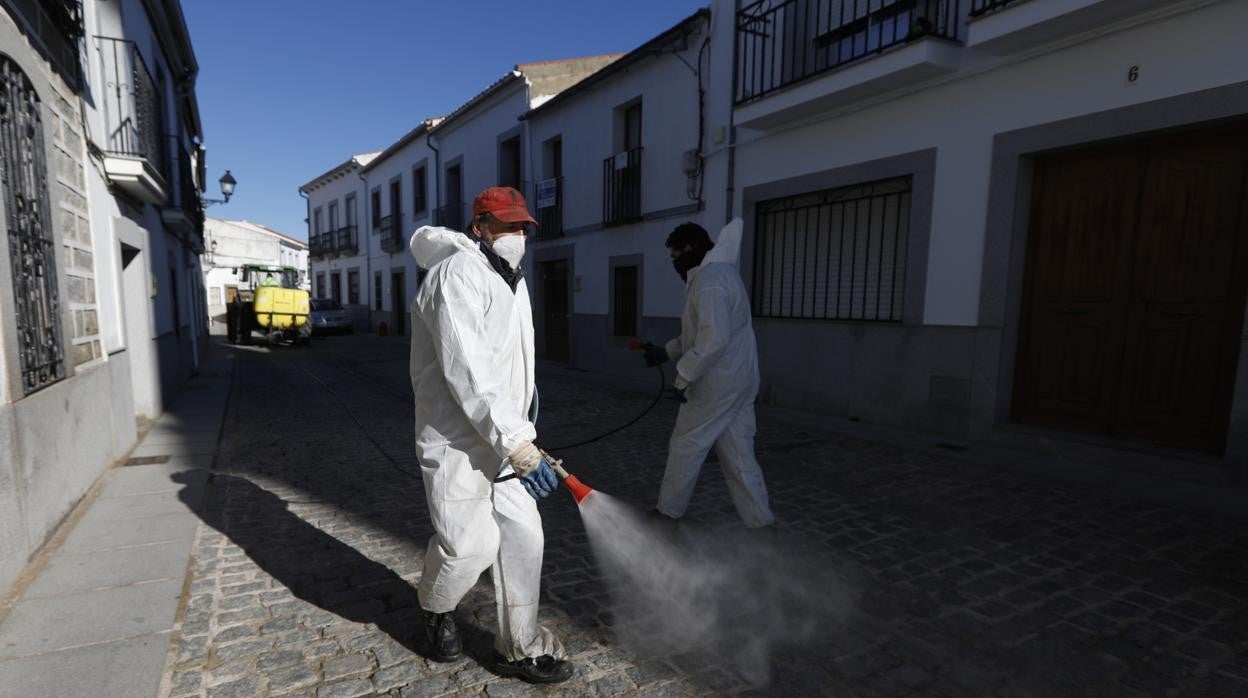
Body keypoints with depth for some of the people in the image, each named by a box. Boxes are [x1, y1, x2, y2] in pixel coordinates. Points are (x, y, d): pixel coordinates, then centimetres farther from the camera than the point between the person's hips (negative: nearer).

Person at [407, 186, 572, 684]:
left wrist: (519, 434, 21)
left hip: (502, 437, 8)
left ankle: (520, 648, 22)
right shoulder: (459, 274, -17)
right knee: (469, 546, -2)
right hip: (456, 440, -8)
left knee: (522, 537, 6)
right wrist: (516, 442, -31)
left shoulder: (512, 280, 14)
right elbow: (465, 371, -28)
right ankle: (435, 609, 32)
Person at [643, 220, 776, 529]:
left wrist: (683, 376, -21)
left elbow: (714, 337, -29)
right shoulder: (722, 272, 16)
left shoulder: (708, 278, -17)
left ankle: (668, 512, 25)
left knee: (685, 447, 8)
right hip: (739, 381, 9)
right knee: (738, 454, 13)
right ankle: (761, 521, 17)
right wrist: (666, 352, 18)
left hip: (716, 384, -9)